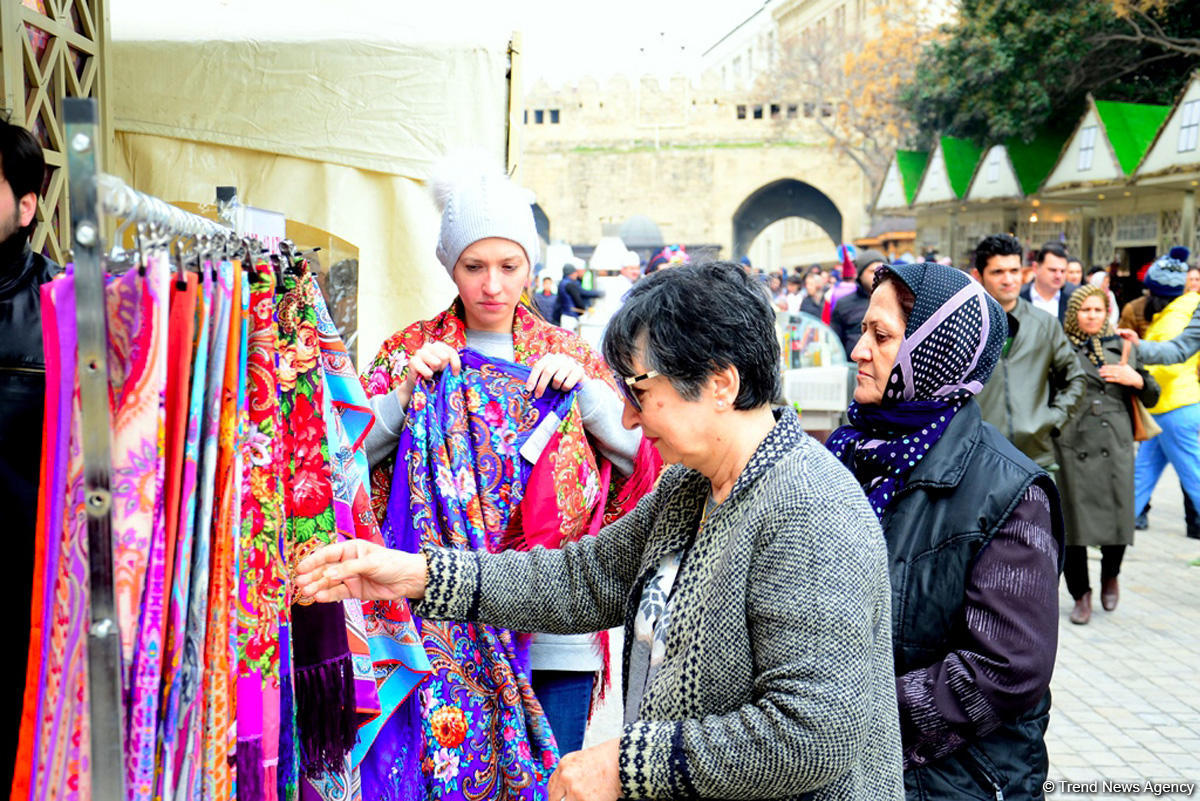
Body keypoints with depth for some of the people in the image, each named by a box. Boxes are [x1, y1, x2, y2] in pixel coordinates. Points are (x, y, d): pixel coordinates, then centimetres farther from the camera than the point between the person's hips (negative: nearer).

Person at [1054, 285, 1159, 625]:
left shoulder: (1122, 347, 14)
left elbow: (1152, 397, 17)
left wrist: (1137, 380, -2)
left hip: (1116, 444, 2)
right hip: (1073, 444, -2)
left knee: (1118, 519, 0)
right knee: (1074, 523, -3)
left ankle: (1110, 574, 31)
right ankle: (1080, 594, 15)